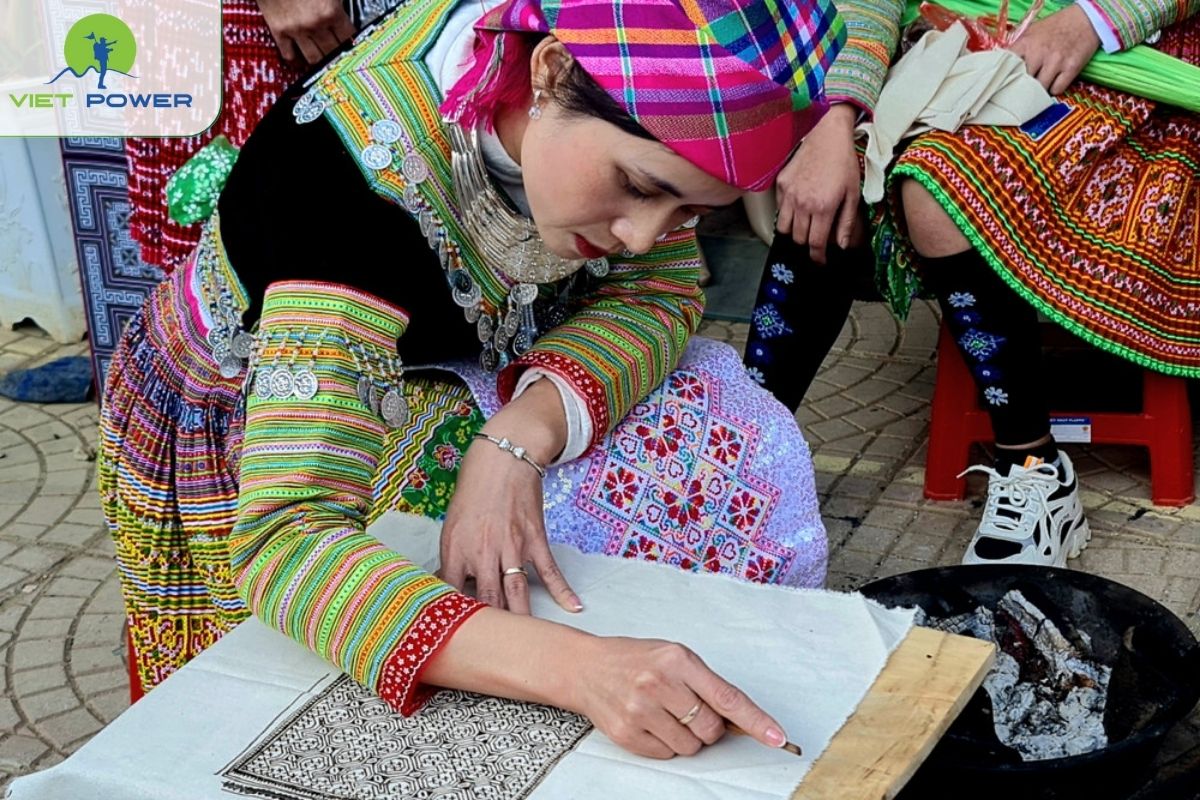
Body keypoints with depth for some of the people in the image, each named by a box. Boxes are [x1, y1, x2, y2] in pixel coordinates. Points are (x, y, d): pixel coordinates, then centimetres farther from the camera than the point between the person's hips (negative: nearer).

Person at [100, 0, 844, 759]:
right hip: (243, 436, -4)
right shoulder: (367, 172, -40)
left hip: (434, 377, 5)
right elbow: (285, 542, -45)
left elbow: (660, 289, -13)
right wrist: (575, 665, -57)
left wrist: (521, 436, -33)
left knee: (726, 448, -12)